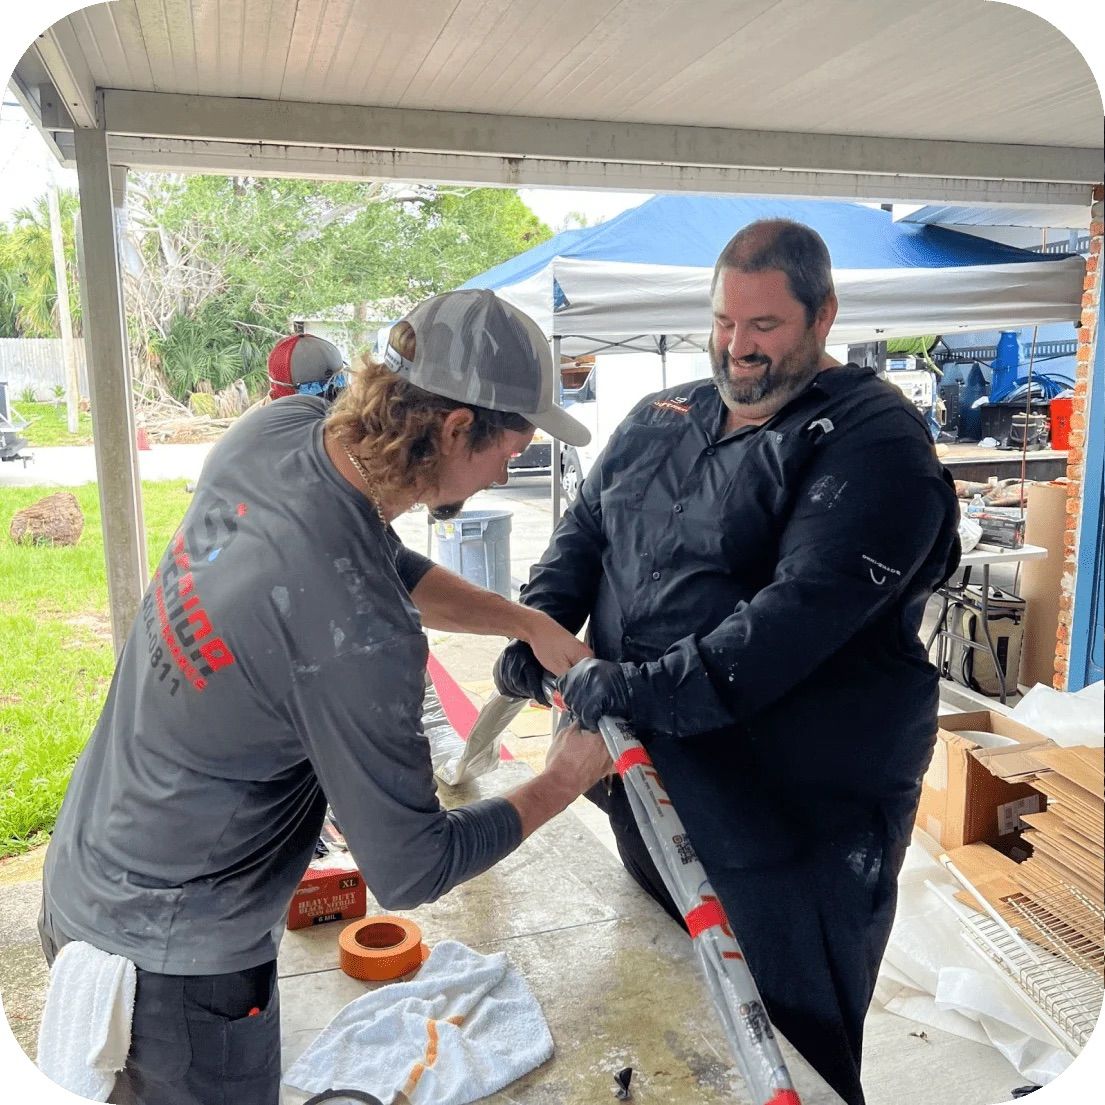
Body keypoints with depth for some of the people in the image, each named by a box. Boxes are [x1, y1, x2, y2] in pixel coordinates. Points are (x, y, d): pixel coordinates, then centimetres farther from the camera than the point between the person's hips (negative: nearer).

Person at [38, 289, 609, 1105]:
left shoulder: (275, 431, -14)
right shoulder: (359, 637, -36)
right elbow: (410, 873, -22)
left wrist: (528, 623, -1)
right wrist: (564, 782, -9)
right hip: (172, 955, -7)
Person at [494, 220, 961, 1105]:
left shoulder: (873, 442, -15)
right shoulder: (661, 420, 8)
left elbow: (804, 610, -26)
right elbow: (585, 527, 13)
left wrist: (641, 687, -28)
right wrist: (538, 624, -5)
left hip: (795, 822, -6)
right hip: (650, 793, 7)